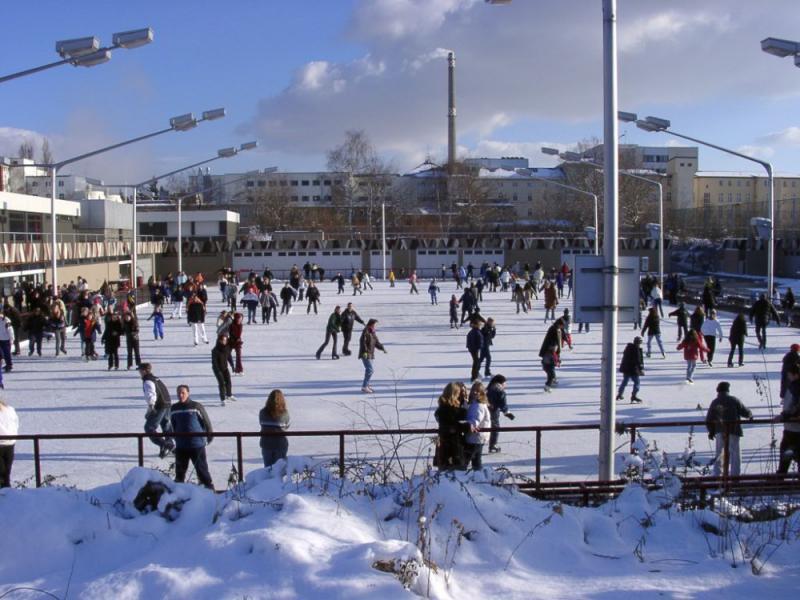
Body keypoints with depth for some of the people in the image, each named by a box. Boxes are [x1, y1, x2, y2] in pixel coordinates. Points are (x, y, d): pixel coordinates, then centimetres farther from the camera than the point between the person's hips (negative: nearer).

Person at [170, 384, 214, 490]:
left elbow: (206, 422, -2)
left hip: (197, 445, -4)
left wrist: (210, 436, 6)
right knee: (180, 470, 13)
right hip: (180, 446, 4)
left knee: (202, 469, -1)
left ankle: (209, 488, 7)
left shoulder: (196, 406, -10)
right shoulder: (174, 409, 3)